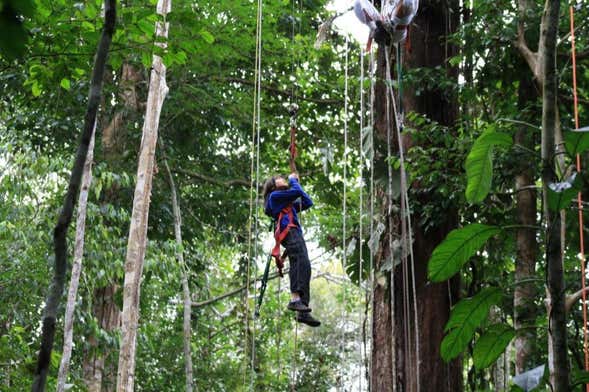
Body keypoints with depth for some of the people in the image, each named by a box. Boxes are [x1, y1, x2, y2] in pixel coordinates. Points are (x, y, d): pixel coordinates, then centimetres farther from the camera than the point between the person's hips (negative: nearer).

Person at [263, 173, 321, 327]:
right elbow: (297, 192, -3)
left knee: (303, 268, -1)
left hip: (296, 234, 9)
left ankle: (303, 312, -8)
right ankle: (295, 299, -43)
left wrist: (295, 182, 33)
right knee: (302, 263, -29)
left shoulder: (289, 203, 35)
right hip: (289, 232, -9)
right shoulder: (275, 196, 9)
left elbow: (307, 203, 33)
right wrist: (293, 180, 17)